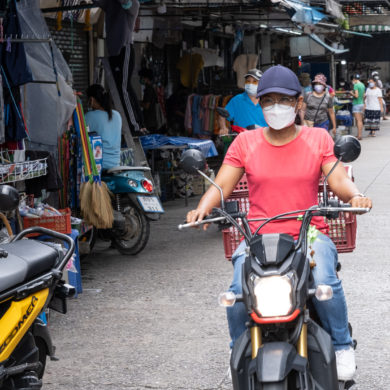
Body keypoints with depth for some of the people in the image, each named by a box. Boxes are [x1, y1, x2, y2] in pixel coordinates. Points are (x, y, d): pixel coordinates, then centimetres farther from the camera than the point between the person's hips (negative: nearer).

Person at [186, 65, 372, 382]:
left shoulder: (318, 139, 9)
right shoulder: (245, 143, 10)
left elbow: (339, 180, 1)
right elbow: (222, 184, 3)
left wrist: (355, 195, -23)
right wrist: (203, 208, -18)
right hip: (259, 236, 1)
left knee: (325, 281, -30)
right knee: (239, 289, -26)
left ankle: (342, 346, -4)